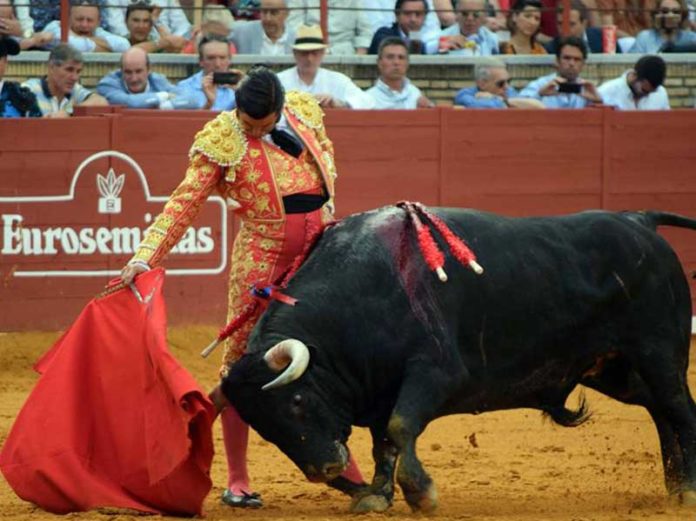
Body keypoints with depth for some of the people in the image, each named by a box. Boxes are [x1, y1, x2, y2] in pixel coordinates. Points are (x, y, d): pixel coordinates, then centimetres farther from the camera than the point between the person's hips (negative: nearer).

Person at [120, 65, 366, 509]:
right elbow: (185, 203, -13)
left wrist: (328, 200, 6)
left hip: (318, 250, 4)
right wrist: (146, 256, -22)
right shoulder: (222, 141, -10)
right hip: (261, 253, -4)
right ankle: (237, 479, 5)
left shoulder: (305, 111, 1)